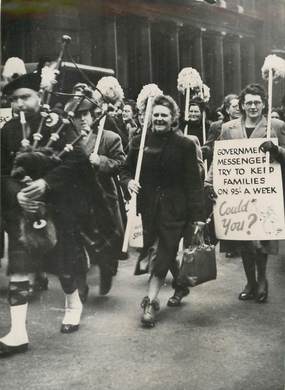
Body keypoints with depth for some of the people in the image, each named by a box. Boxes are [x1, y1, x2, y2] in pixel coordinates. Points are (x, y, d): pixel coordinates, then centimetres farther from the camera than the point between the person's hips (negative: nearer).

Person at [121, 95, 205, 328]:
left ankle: (151, 302, 2)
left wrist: (197, 215, -9)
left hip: (174, 208, -3)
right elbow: (126, 170, 14)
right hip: (148, 206, 3)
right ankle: (181, 284, 38)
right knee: (165, 251, 14)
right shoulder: (139, 142, 3)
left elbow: (194, 182, -5)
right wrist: (129, 181, -9)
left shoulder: (185, 145, -5)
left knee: (163, 253, -5)